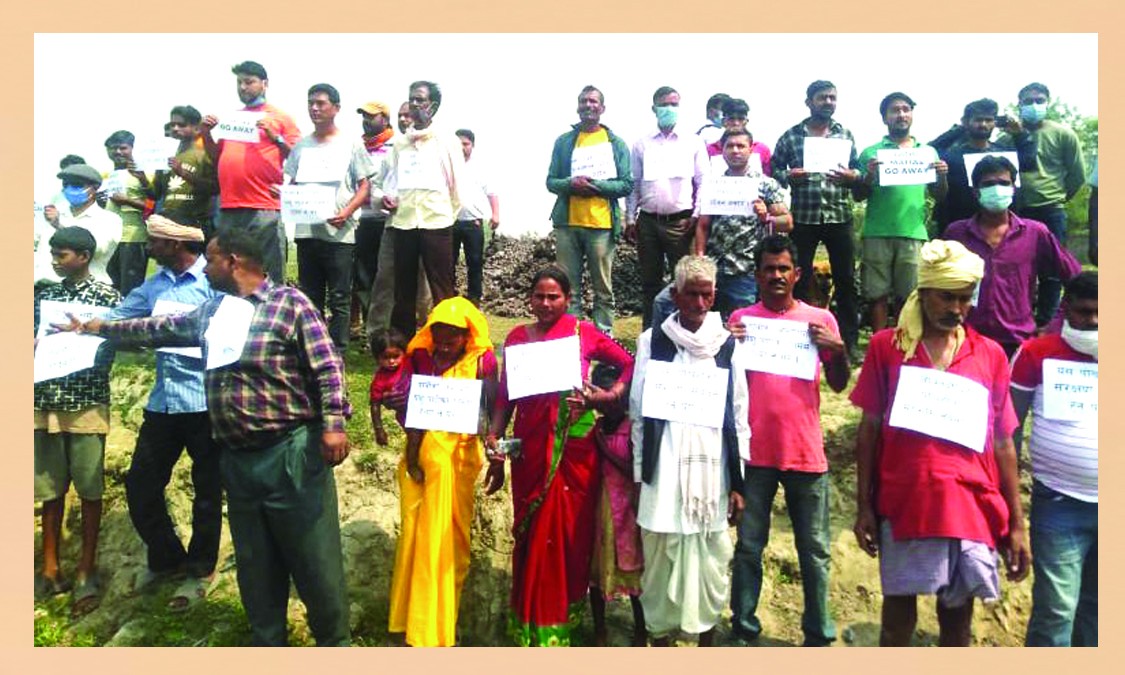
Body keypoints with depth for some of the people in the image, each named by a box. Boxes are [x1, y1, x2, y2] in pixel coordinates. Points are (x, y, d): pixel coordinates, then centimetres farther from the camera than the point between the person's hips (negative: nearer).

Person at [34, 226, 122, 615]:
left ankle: (86, 572, 17)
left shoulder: (107, 297, -4)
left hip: (87, 404, -4)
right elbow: (33, 342, 14)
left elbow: (107, 352, -7)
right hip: (44, 402, 5)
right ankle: (50, 570, 24)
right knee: (50, 489, 12)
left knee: (89, 489, 5)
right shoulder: (44, 296, 11)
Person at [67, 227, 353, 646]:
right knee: (255, 563, 16)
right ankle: (266, 642, 31)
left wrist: (333, 424, -22)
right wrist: (101, 328, 36)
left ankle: (334, 641, 18)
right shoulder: (211, 310, 14)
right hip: (236, 458, 7)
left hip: (289, 453, -7)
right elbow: (163, 329, 30)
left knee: (314, 558, 1)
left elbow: (327, 367, -13)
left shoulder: (289, 303, -9)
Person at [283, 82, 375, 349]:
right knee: (310, 297, 9)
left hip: (339, 231, -4)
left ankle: (337, 352, 4)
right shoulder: (301, 145, 15)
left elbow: (364, 186, 1)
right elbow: (290, 184, 18)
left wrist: (347, 212, -16)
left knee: (339, 298, -2)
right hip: (306, 230, 4)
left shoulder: (350, 145, 5)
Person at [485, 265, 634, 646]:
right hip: (531, 448, 1)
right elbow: (505, 396, 6)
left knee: (573, 530, 6)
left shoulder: (583, 333, 1)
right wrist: (494, 440, -4)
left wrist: (607, 396, -10)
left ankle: (565, 614, 24)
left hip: (575, 447, -1)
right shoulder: (517, 337, 6)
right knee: (534, 534, 7)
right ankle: (533, 624, 22)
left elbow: (630, 364, 4)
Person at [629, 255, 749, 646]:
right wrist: (639, 473, 1)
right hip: (665, 472, -1)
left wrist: (738, 482, 4)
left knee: (712, 561, 10)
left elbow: (739, 416, 5)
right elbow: (638, 412, 2)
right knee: (662, 560, 6)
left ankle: (707, 635, 30)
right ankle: (660, 635, 24)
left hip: (712, 469, 2)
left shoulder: (727, 344, 4)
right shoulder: (652, 341, 0)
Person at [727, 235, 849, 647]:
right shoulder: (742, 319, 3)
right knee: (748, 546, 9)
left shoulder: (819, 319, 3)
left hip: (806, 453, 1)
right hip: (755, 452, 0)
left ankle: (819, 633, 23)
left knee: (815, 549, 10)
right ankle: (743, 626, 22)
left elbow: (839, 385, 3)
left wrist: (839, 350, -15)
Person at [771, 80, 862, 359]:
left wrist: (852, 175, -12)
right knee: (799, 279, 4)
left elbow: (859, 172, 10)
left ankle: (849, 341, 16)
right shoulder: (790, 136, 4)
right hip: (803, 217, -2)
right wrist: (789, 175, -16)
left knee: (846, 279, 5)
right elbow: (773, 170, 4)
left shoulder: (846, 134, 10)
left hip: (839, 216, 2)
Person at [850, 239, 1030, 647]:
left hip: (972, 510, 2)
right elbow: (869, 429, 2)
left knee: (958, 618, 13)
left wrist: (1017, 524, 7)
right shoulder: (886, 346, 0)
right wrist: (863, 506, 0)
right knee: (898, 615, 9)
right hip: (903, 506, -1)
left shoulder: (991, 355, 5)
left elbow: (1003, 444, 7)